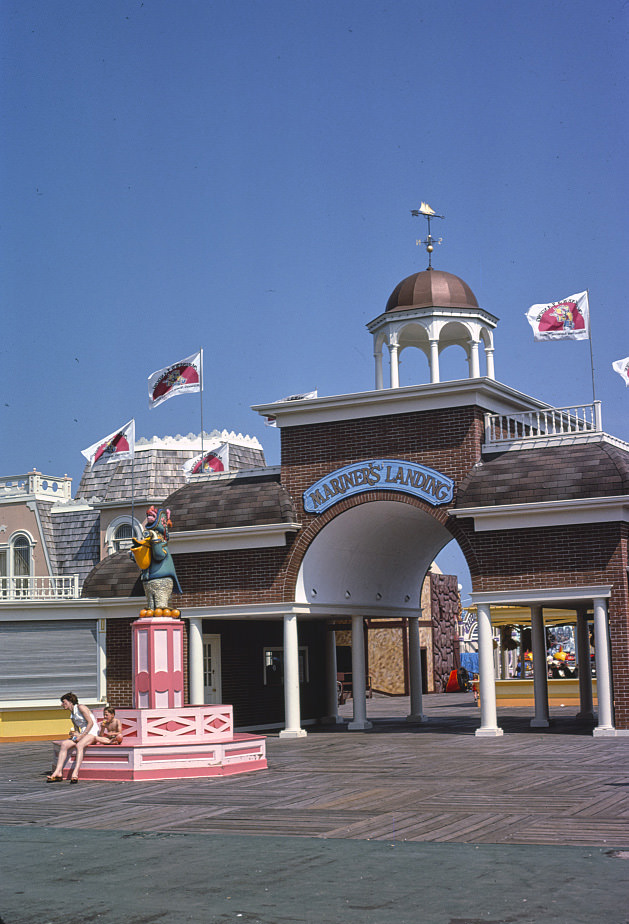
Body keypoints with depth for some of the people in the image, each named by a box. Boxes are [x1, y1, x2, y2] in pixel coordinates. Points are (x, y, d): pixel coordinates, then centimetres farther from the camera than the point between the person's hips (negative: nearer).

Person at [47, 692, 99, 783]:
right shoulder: (72, 715, 19)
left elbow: (91, 723, -12)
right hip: (82, 734, 8)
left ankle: (75, 773, -49)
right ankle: (58, 772, -26)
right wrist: (75, 734, -4)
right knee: (64, 744, -15)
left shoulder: (80, 707, -6)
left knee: (79, 745, -36)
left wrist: (81, 736, -16)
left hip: (92, 733, -8)